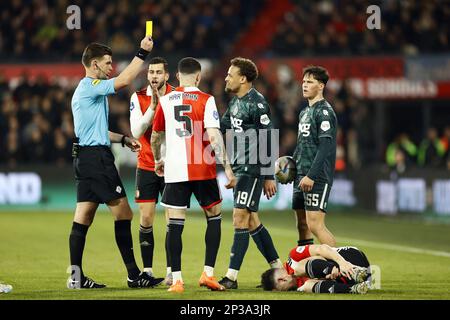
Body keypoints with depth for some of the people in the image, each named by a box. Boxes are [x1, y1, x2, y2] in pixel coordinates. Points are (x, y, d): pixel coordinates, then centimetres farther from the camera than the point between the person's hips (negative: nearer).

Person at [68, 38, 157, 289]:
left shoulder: (85, 90, 21)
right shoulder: (91, 86, -10)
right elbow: (124, 80, -23)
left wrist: (124, 139, 24)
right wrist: (142, 53, -16)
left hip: (85, 157, 10)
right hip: (97, 158, -10)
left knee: (83, 218, 5)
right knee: (123, 214, -6)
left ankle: (76, 276, 2)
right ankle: (133, 275, -4)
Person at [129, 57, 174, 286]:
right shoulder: (138, 98, 0)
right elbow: (136, 132, -10)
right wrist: (153, 107, -20)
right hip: (146, 166, 1)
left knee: (172, 219, -5)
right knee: (146, 219, 0)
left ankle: (171, 272, -1)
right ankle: (147, 271, 7)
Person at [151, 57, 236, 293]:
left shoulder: (165, 101, 6)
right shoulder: (206, 100, -3)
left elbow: (155, 136, 16)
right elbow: (213, 136, -13)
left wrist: (158, 160, 33)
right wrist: (227, 167, -11)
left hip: (174, 170, 2)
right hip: (203, 170, -2)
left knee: (175, 224, 3)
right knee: (214, 218, 15)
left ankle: (176, 280, -2)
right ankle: (208, 273, 8)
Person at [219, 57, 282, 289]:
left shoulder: (257, 104, -14)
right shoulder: (235, 102, 13)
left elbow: (268, 141, -15)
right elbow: (221, 127, 23)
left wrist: (269, 176, -15)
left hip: (252, 170, -9)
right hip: (240, 168, 9)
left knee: (240, 218, -10)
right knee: (251, 221, 12)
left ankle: (231, 277, -9)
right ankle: (278, 268, 21)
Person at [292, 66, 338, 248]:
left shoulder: (324, 111, -10)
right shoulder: (304, 112, 18)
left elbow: (325, 146, -17)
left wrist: (311, 175, -22)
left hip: (317, 178, -9)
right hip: (301, 176, 9)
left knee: (315, 224, -15)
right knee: (302, 224, 9)